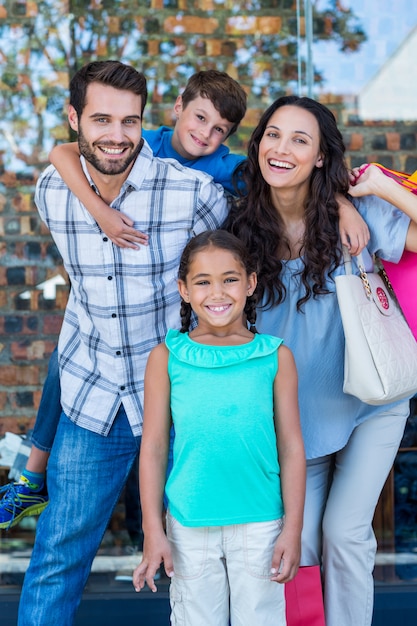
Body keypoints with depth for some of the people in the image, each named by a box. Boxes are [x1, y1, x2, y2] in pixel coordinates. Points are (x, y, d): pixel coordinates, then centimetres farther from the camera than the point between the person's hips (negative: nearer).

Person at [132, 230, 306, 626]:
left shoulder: (275, 357, -1)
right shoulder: (166, 358, -1)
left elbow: (291, 446, 2)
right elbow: (153, 448, 1)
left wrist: (293, 529, 0)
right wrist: (153, 532, -1)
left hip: (259, 523, 0)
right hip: (189, 526, 0)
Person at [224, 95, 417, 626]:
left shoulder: (355, 213, -11)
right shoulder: (243, 229, -4)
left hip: (370, 401, -2)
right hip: (299, 411, 2)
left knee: (344, 531, -3)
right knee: (299, 542, 6)